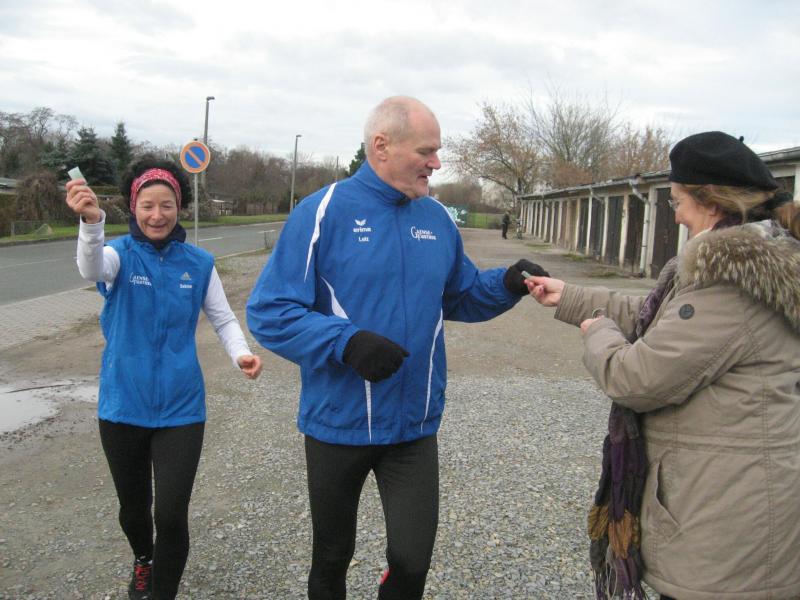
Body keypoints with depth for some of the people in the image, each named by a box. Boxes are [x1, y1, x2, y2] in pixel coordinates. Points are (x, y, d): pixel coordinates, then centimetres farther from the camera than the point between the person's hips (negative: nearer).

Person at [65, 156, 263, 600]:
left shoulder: (199, 263, -1)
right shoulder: (121, 253, -6)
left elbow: (223, 318, 5)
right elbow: (92, 269, -30)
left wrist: (241, 353, -17)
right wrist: (92, 222, -51)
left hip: (181, 408, 0)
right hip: (123, 405, 0)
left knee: (172, 516, -7)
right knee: (132, 507, 18)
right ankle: (143, 560, 51)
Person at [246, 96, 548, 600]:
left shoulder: (437, 218, 3)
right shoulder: (325, 212, -13)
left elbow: (460, 298, 14)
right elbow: (269, 312, -16)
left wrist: (507, 286, -5)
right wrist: (345, 343, -30)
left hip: (414, 426, 3)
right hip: (338, 423, -3)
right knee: (332, 557, 18)